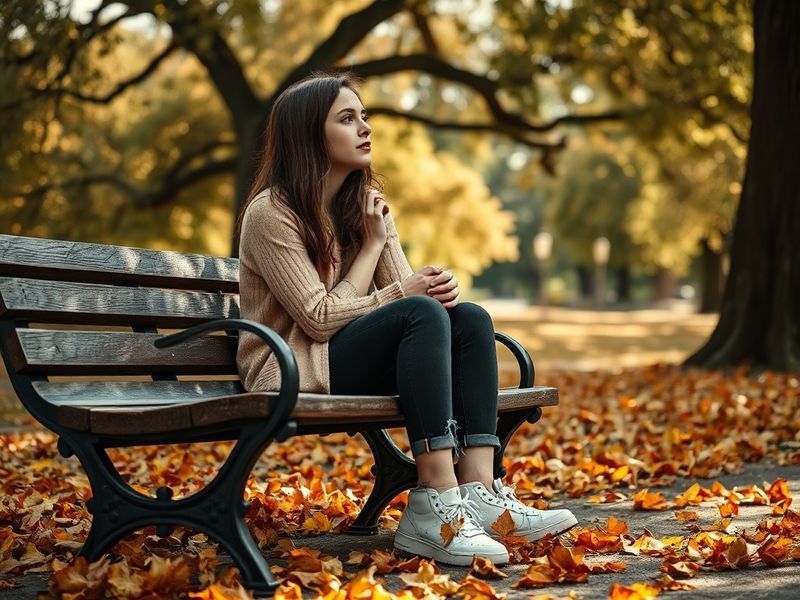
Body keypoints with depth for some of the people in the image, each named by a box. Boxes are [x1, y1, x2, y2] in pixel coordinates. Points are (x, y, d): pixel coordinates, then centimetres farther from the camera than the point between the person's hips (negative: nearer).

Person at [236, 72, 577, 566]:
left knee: (471, 319, -16)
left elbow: (402, 288, 4)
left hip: (357, 361, 8)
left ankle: (478, 492, -29)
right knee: (421, 313, -30)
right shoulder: (272, 214, -12)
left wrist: (438, 289, -20)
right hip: (293, 370, -8)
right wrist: (372, 244, -10)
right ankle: (436, 504, -38)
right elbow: (319, 317, -17)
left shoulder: (366, 203, 12)